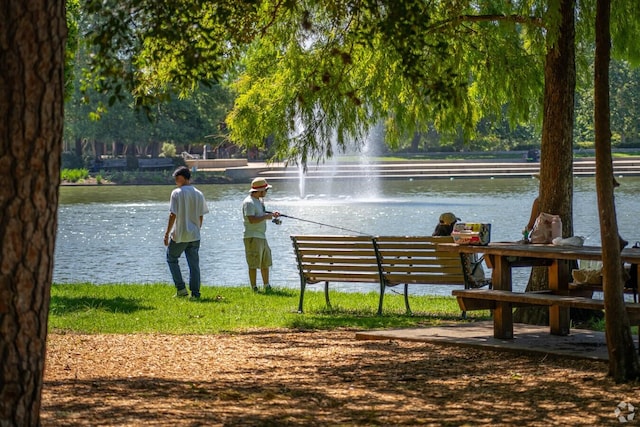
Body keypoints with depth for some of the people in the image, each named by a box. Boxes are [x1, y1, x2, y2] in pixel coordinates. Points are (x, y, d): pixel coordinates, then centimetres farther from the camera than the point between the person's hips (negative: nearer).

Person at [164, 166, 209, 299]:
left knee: (171, 259, 14)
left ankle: (181, 288, 6)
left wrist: (167, 233, -9)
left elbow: (173, 215, -14)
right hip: (194, 235, 5)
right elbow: (200, 216, 9)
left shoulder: (177, 193, -11)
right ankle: (195, 293, 5)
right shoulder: (198, 194, 5)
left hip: (179, 235, -5)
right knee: (194, 264, 8)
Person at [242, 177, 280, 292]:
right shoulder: (249, 202, -16)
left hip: (262, 236, 10)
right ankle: (254, 288, -3)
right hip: (252, 237, -10)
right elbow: (252, 219, -26)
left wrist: (271, 214, 9)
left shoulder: (259, 200, 15)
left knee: (265, 263, 14)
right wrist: (266, 216, -18)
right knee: (253, 264, -6)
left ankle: (267, 286, 21)